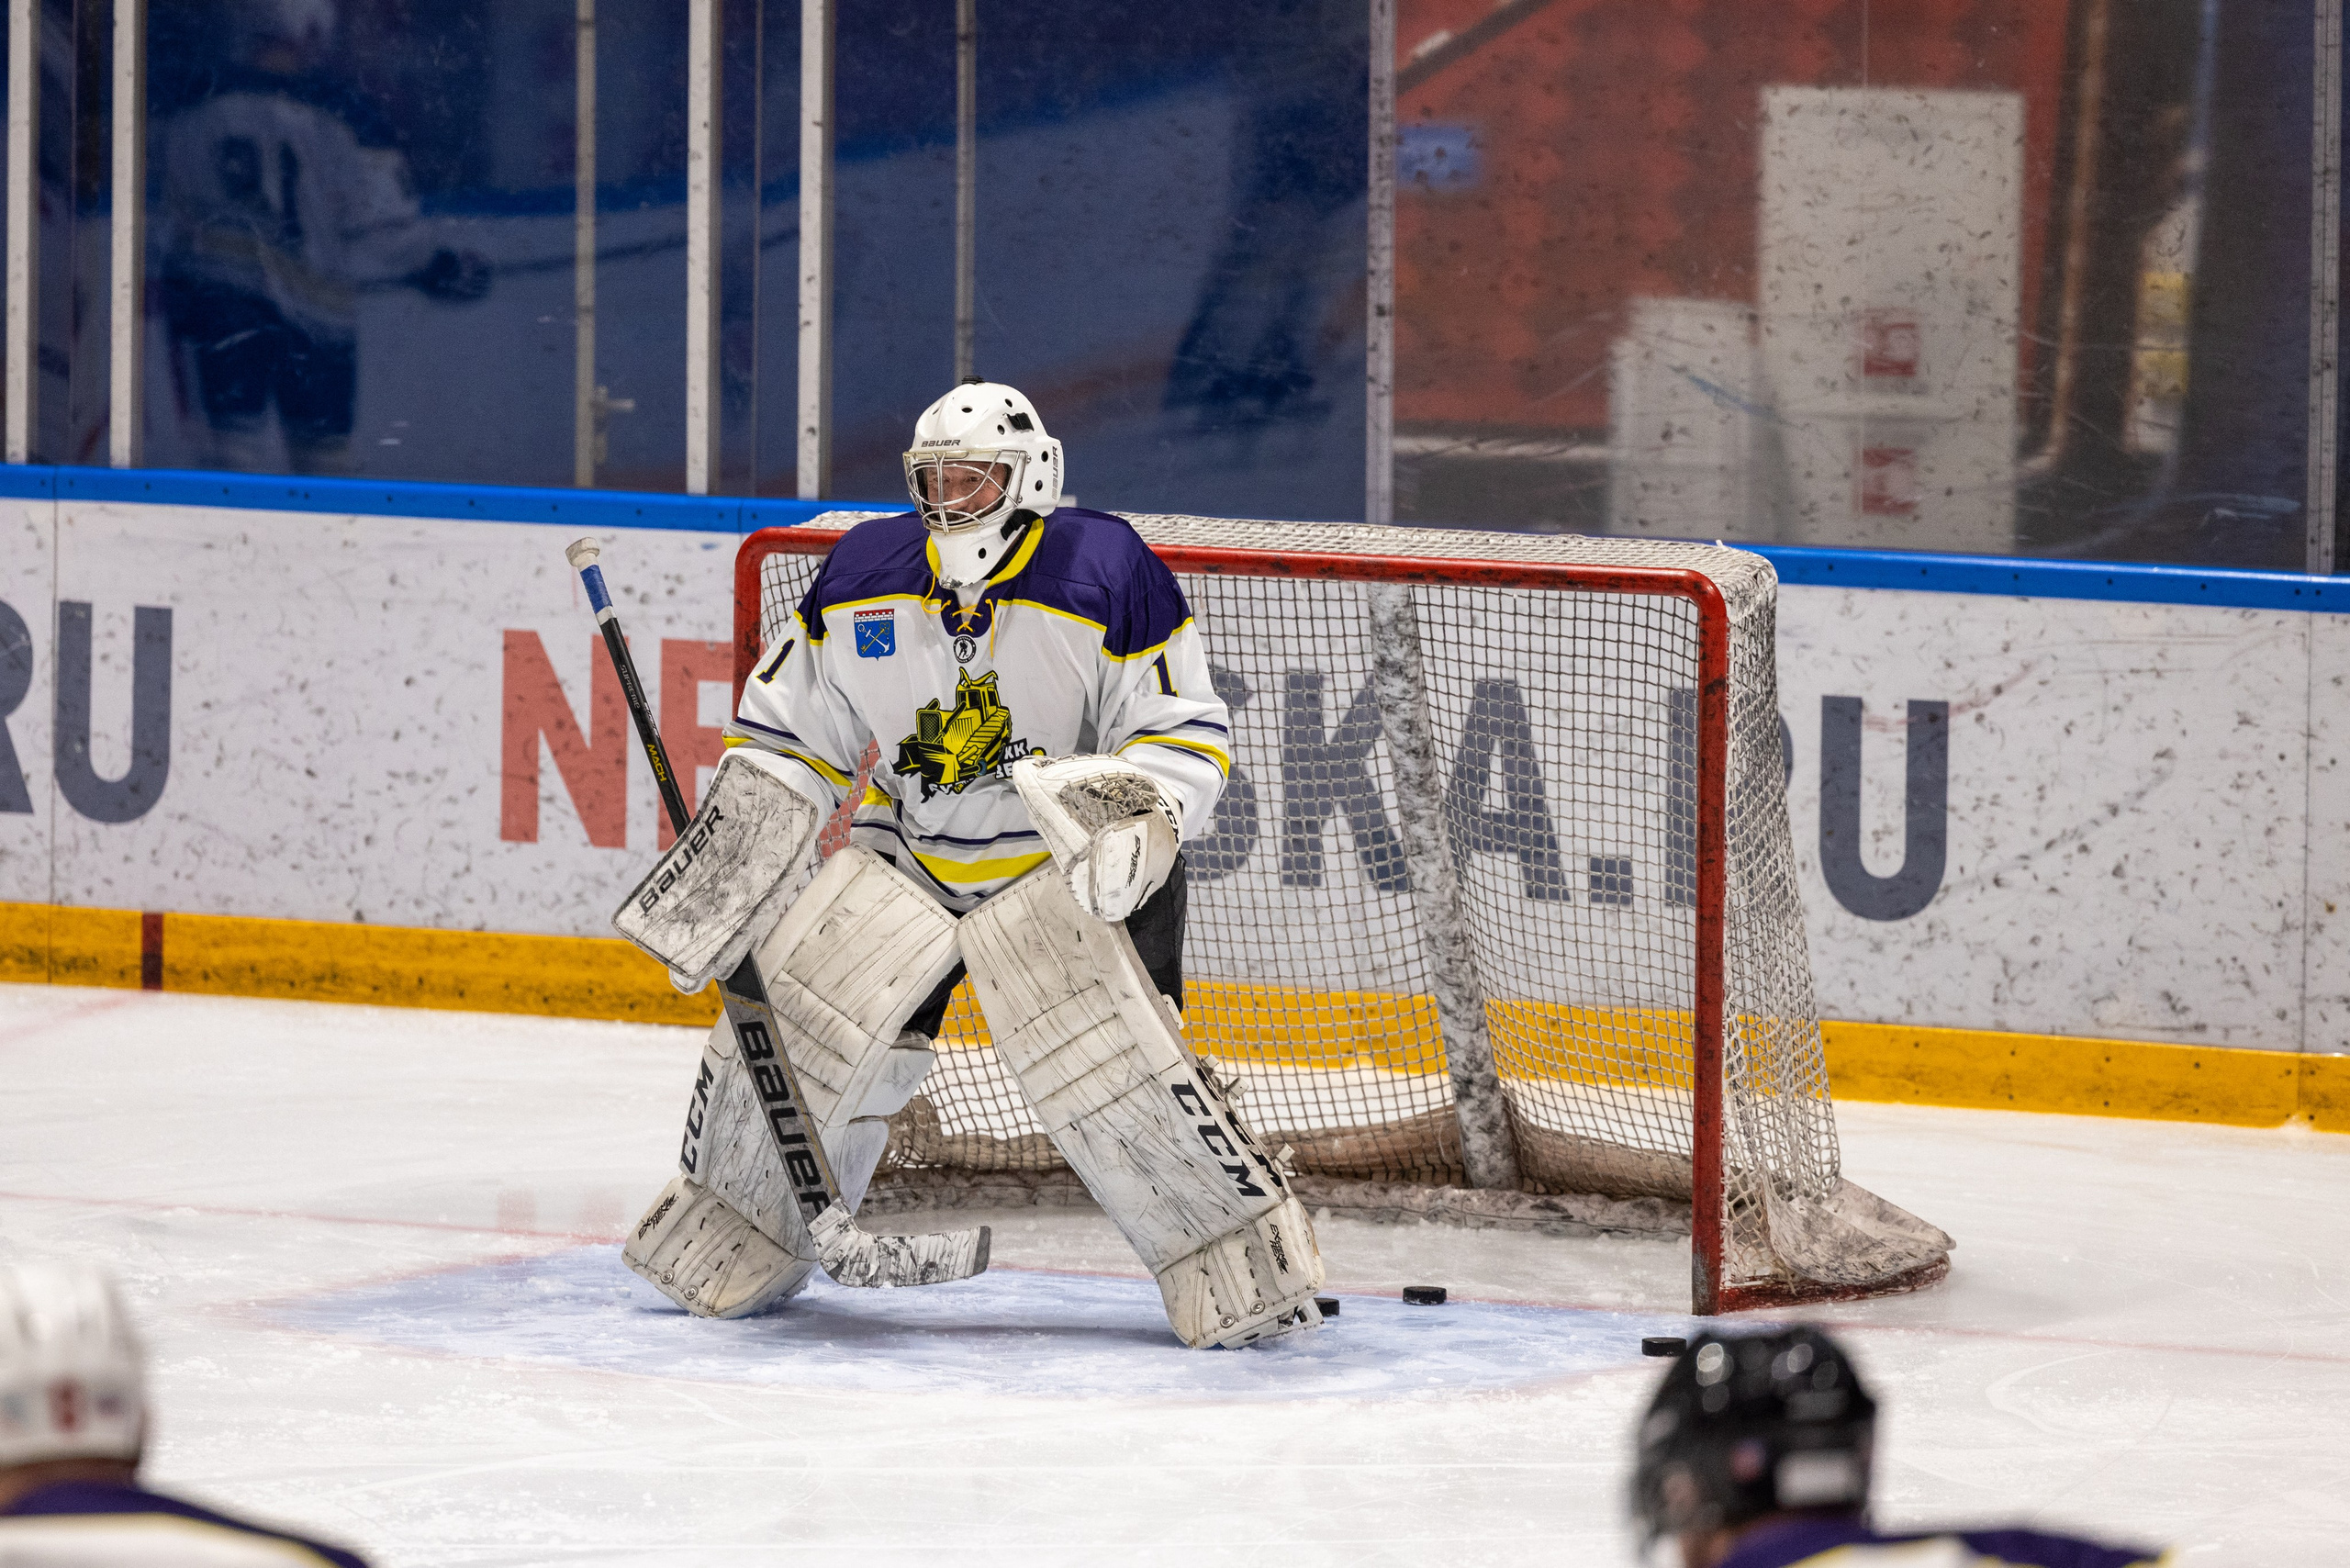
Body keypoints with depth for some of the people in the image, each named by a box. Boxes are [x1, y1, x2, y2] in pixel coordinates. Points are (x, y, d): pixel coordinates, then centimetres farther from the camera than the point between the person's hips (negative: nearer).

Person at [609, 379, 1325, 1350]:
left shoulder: (1107, 574, -16)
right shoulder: (862, 579, -4)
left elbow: (1187, 735, -12)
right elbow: (789, 734, 6)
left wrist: (1137, 814, -31)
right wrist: (727, 855, -3)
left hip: (1068, 863, -4)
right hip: (906, 855, 4)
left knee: (1111, 1069, -21)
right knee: (787, 1025, -5)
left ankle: (1247, 1261, -8)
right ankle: (732, 1248, 18)